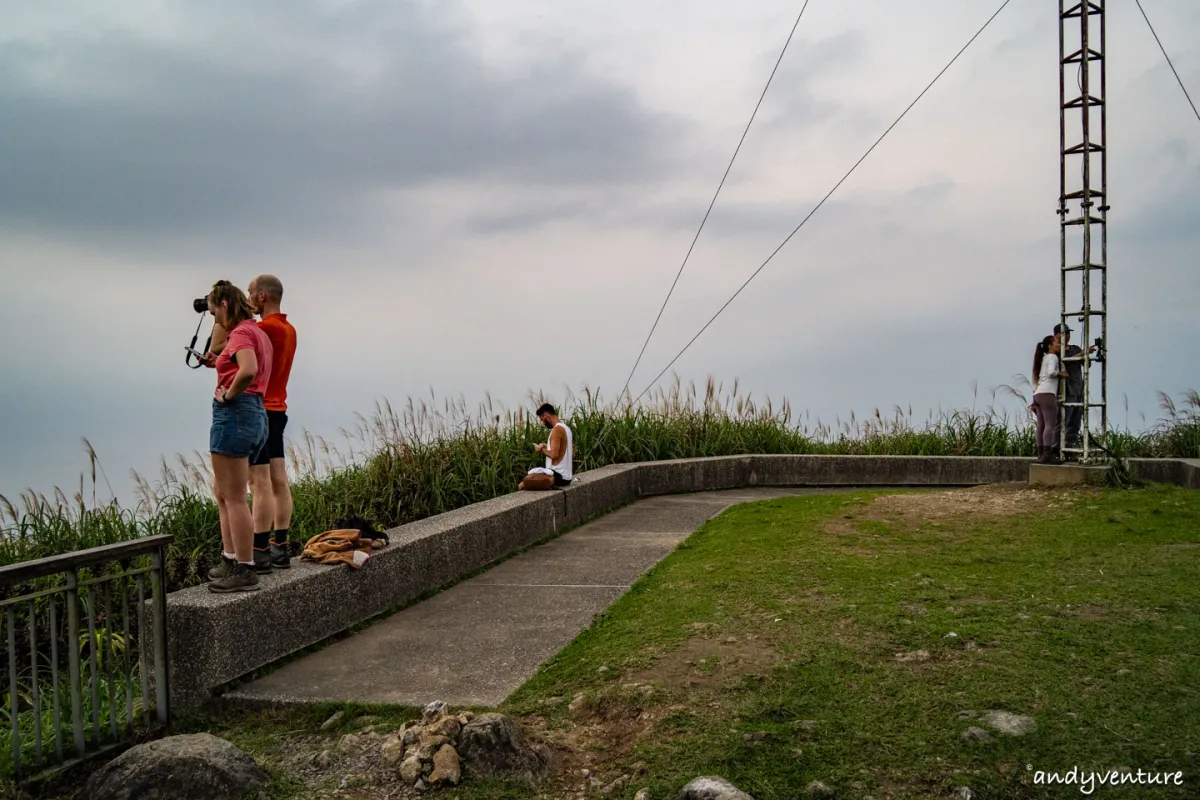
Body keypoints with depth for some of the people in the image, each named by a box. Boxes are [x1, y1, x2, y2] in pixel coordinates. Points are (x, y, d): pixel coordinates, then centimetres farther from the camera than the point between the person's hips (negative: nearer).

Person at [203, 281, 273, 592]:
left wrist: (228, 394, -16)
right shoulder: (259, 333, 19)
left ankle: (244, 571, 1)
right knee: (223, 492, 19)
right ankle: (230, 562, 24)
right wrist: (221, 359, 17)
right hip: (257, 414, 11)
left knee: (234, 498, -4)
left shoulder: (240, 333, -11)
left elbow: (248, 371, -30)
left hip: (234, 412, -11)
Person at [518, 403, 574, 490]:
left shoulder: (557, 429, -16)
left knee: (525, 482, -15)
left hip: (559, 476, -9)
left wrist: (542, 449, -6)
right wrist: (547, 447, 14)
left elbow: (554, 455, -22)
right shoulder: (565, 427, 12)